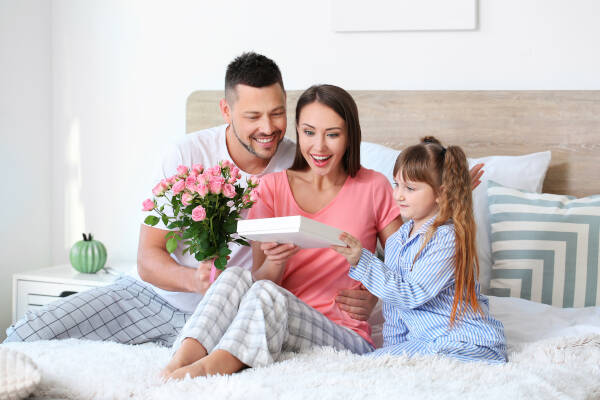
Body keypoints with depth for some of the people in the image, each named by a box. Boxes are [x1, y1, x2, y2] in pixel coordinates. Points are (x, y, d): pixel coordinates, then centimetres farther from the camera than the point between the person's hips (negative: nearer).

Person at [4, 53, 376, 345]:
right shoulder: (190, 154, -13)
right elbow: (148, 257, -14)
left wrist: (365, 294, -29)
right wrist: (192, 279, -37)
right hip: (157, 295, -1)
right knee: (26, 336, -15)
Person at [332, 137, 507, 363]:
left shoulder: (448, 238, -15)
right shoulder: (395, 242, 11)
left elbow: (411, 294, -22)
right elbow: (393, 310, 16)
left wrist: (362, 261, -26)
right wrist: (392, 347, 9)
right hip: (425, 340, 7)